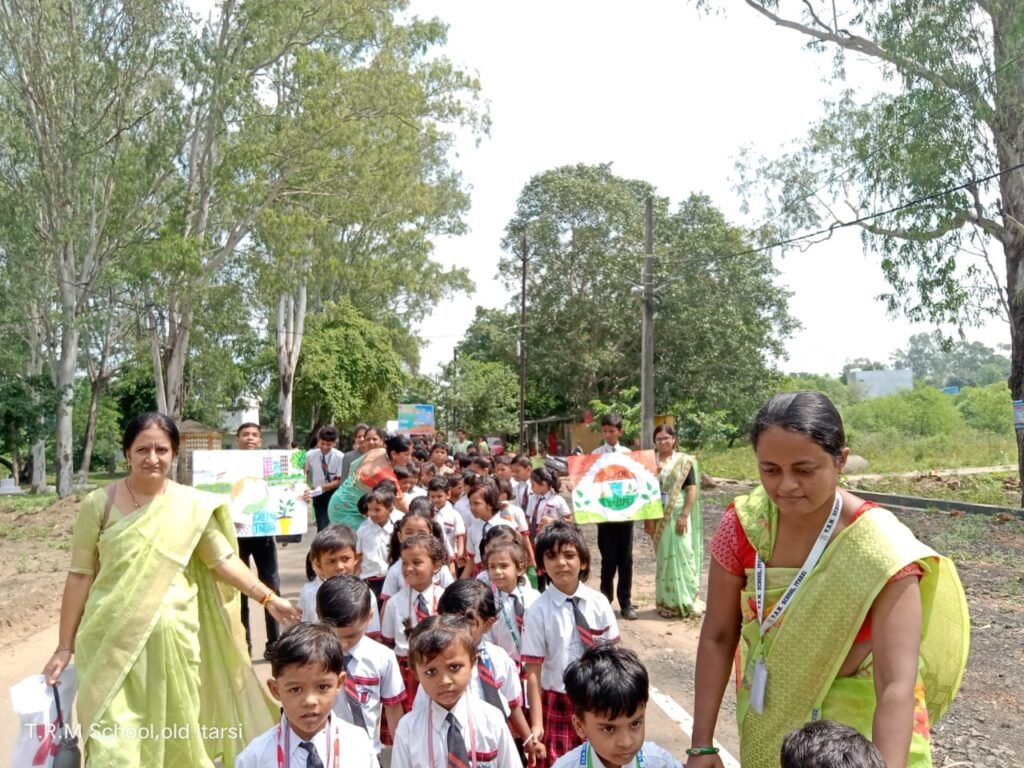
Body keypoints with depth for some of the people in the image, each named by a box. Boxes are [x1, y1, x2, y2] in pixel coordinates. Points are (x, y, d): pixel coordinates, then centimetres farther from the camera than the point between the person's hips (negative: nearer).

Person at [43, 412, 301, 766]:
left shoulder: (193, 505, -3)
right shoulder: (99, 504, -5)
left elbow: (223, 561, 2)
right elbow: (80, 576, 0)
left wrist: (268, 598, -6)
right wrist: (65, 647, 3)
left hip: (172, 636, 1)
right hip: (112, 639, -1)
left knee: (175, 733, 13)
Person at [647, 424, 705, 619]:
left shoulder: (685, 461, -2)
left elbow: (693, 489, -7)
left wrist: (685, 515, -15)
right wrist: (648, 518, 1)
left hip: (677, 516, -3)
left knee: (680, 555, -2)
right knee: (663, 557, 8)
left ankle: (684, 601, 9)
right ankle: (666, 602, 16)